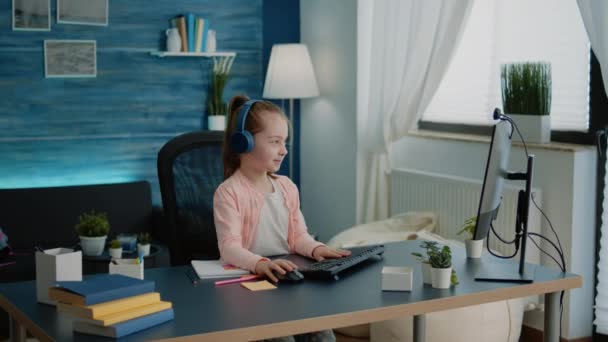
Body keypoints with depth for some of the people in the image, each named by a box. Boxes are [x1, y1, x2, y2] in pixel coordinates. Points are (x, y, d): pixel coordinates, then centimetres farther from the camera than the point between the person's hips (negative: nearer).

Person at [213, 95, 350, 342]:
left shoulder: (287, 187, 12)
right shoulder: (229, 192, -10)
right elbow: (229, 247, -20)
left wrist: (316, 249, -8)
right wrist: (260, 264, -39)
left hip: (287, 278, 6)